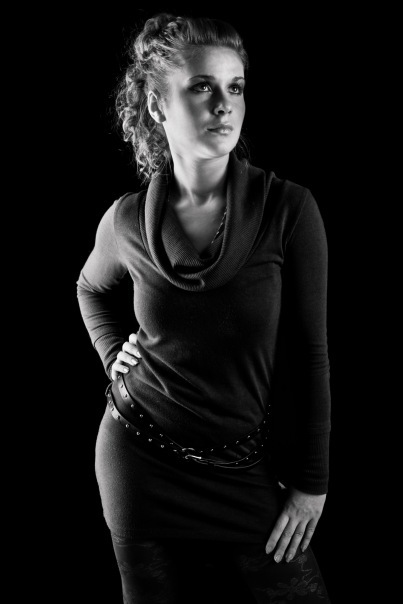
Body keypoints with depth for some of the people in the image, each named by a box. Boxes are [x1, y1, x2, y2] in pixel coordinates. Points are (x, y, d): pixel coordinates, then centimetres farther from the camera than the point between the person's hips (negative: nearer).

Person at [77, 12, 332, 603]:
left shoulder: (288, 209, -13)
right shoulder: (127, 220, -6)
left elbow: (309, 353, -8)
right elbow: (92, 288, 19)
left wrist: (311, 483, -5)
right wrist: (113, 351, 2)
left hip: (247, 469, -1)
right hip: (140, 461, 1)